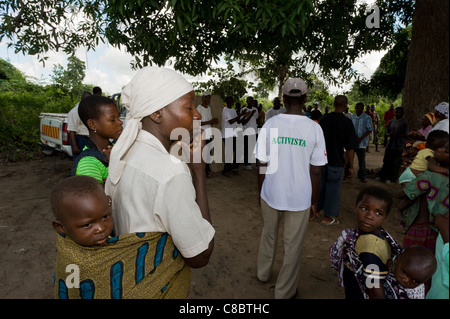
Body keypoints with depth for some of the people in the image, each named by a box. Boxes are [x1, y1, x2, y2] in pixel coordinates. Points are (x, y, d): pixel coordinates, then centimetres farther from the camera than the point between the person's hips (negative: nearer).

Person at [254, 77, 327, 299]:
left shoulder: (270, 125, -7)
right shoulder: (314, 128, -8)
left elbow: (263, 166, -3)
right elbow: (315, 171, -6)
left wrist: (260, 193, 10)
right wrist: (313, 201, 7)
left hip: (271, 194, 2)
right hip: (300, 198, -1)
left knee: (268, 235, 24)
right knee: (293, 245, 14)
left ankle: (263, 274, 45)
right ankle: (284, 292, 31)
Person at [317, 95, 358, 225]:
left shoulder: (324, 119, 1)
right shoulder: (347, 122, -13)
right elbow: (349, 148, -13)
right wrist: (351, 166, -4)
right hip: (336, 162, -5)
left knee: (321, 185, 20)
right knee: (333, 189, 9)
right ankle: (328, 217, 20)